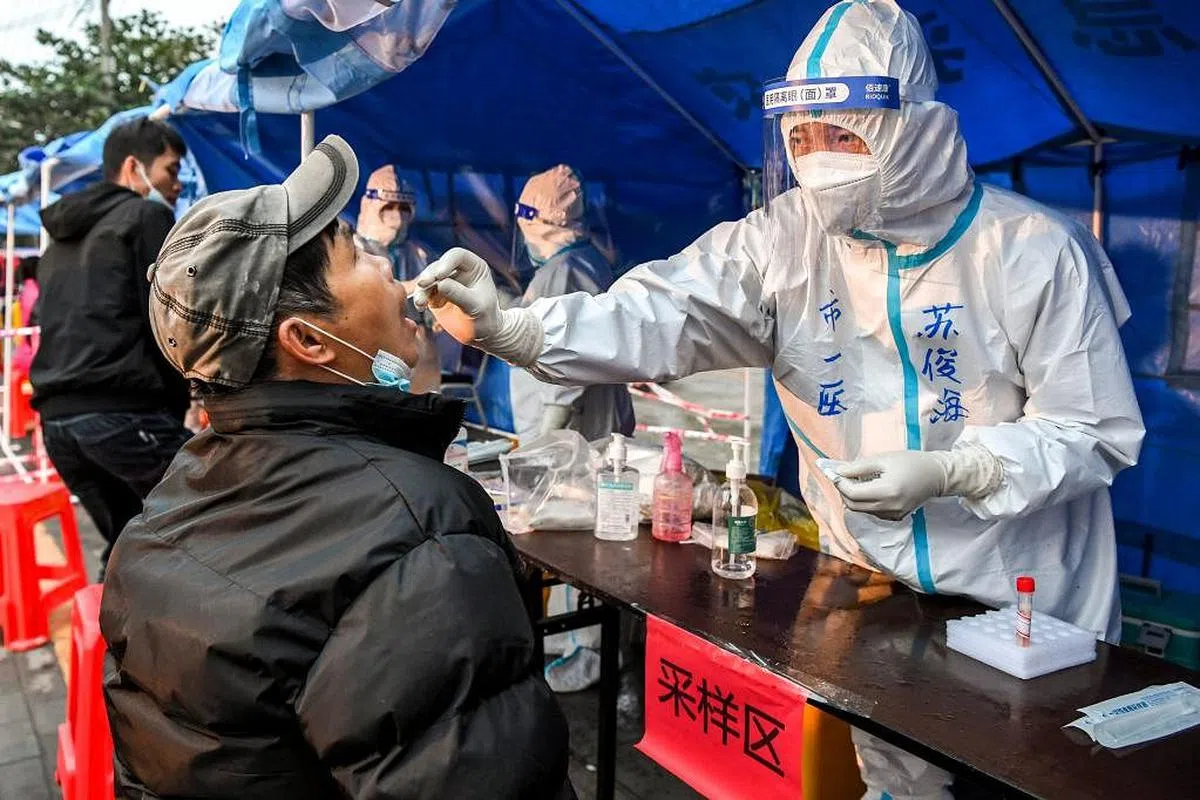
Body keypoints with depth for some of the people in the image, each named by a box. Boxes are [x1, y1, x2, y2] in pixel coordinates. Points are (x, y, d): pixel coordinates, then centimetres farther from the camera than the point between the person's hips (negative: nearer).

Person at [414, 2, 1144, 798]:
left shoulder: (1036, 252, -17)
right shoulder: (785, 240, -10)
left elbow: (1098, 432, -13)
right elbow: (659, 316, -22)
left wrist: (948, 471, -27)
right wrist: (508, 326, -38)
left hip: (1031, 608, -2)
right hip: (871, 593, 3)